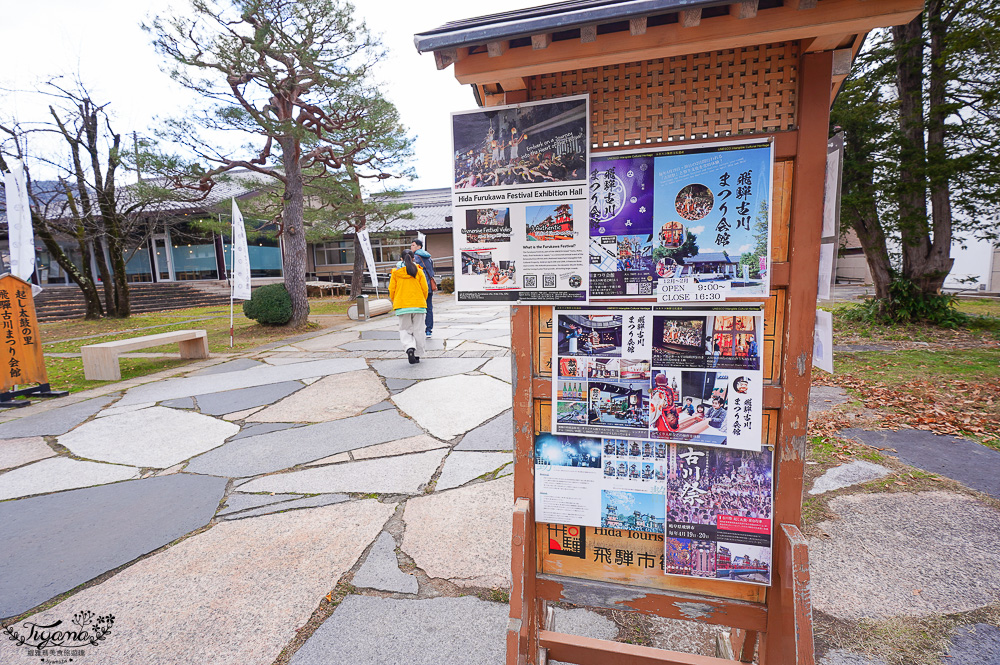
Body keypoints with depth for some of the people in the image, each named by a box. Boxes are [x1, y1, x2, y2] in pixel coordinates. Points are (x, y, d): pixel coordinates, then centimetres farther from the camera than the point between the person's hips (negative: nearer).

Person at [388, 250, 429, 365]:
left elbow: (391, 290, 2)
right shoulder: (418, 271, -1)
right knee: (417, 330, 9)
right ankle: (417, 355, 13)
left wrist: (394, 302, 18)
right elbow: (424, 289, 0)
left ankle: (410, 348, -16)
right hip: (418, 304, 0)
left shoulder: (395, 272, 1)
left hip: (402, 305, 0)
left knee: (404, 330, 10)